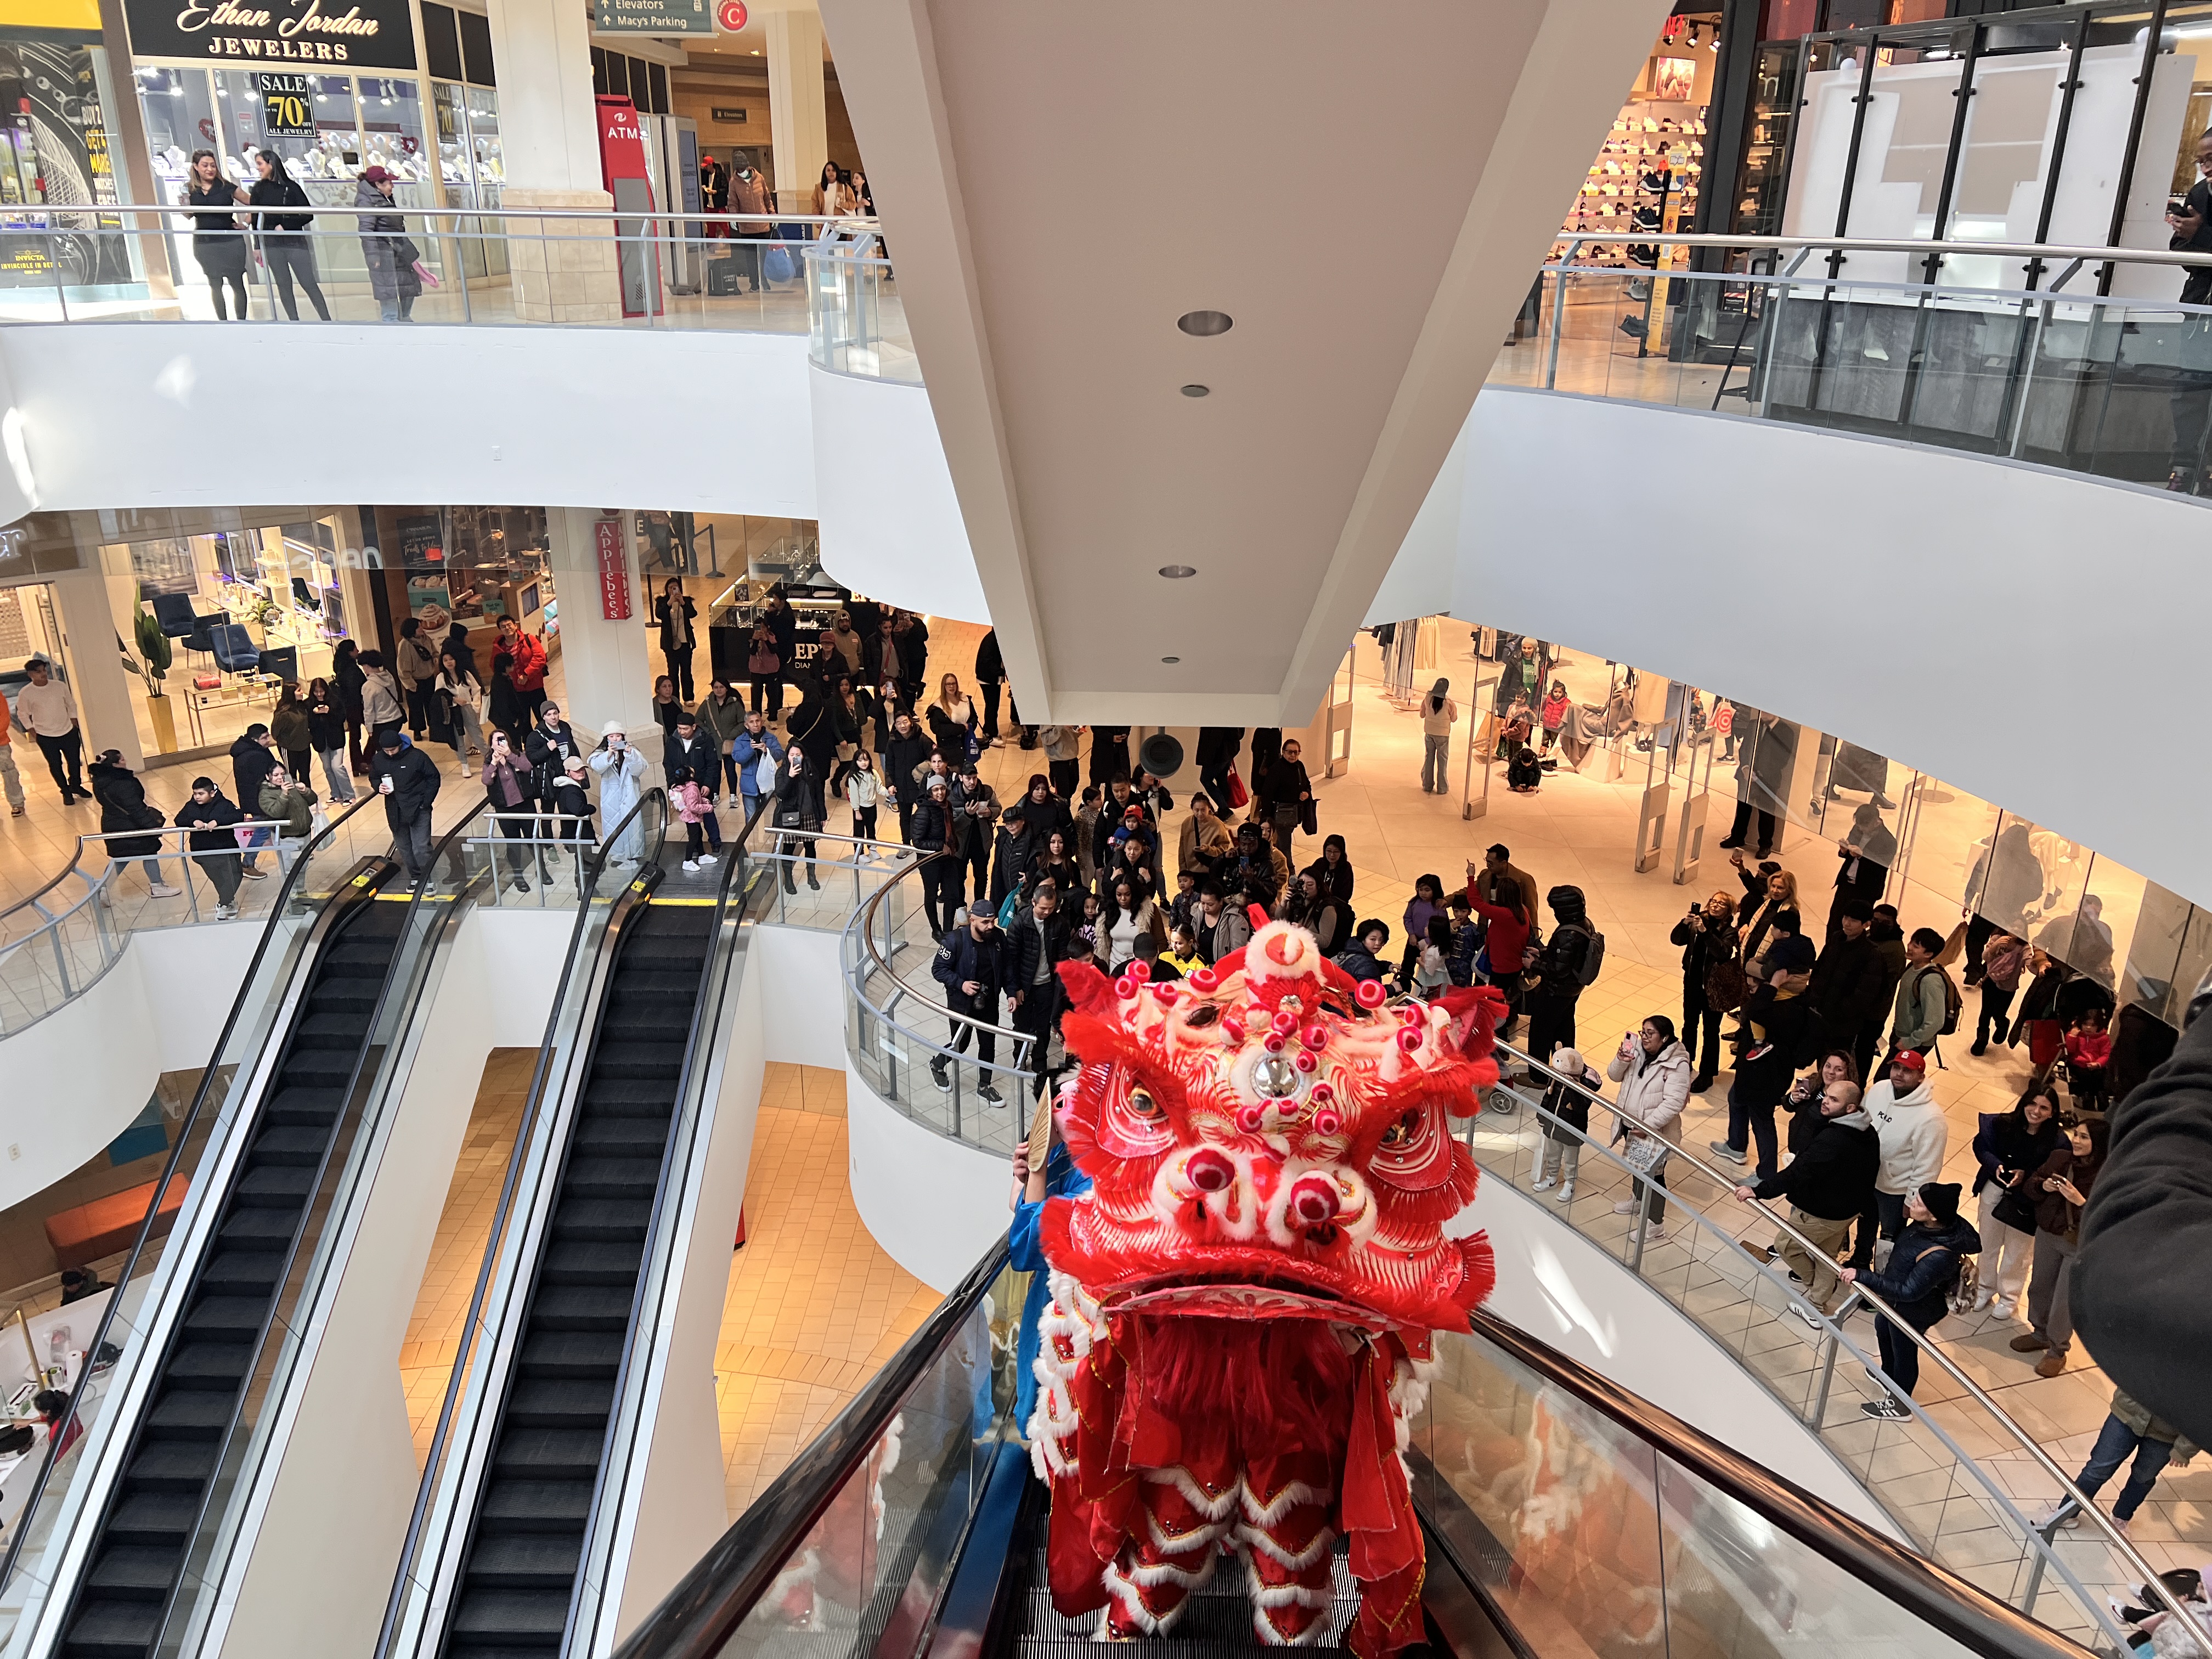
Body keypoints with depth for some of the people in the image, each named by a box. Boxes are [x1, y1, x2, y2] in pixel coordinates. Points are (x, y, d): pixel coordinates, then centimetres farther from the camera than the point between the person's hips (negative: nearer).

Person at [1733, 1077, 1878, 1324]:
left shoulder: (1832, 1140, -35)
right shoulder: (1868, 1133, -5)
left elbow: (1798, 1173, -41)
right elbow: (1871, 1170, 10)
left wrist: (1758, 1190, -42)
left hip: (1822, 1214, -9)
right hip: (1852, 1208, 9)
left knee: (1785, 1246, 15)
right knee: (1826, 1256, 25)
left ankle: (1816, 1292, 36)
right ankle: (1818, 1306, 39)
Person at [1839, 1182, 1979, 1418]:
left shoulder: (1938, 1256, -43)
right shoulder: (1927, 1224, -19)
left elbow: (1908, 1292, -38)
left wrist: (1863, 1276, -40)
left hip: (1913, 1311, -8)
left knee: (1903, 1352, 17)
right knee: (1883, 1330, 32)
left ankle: (1898, 1406, 45)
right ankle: (1888, 1376, 61)